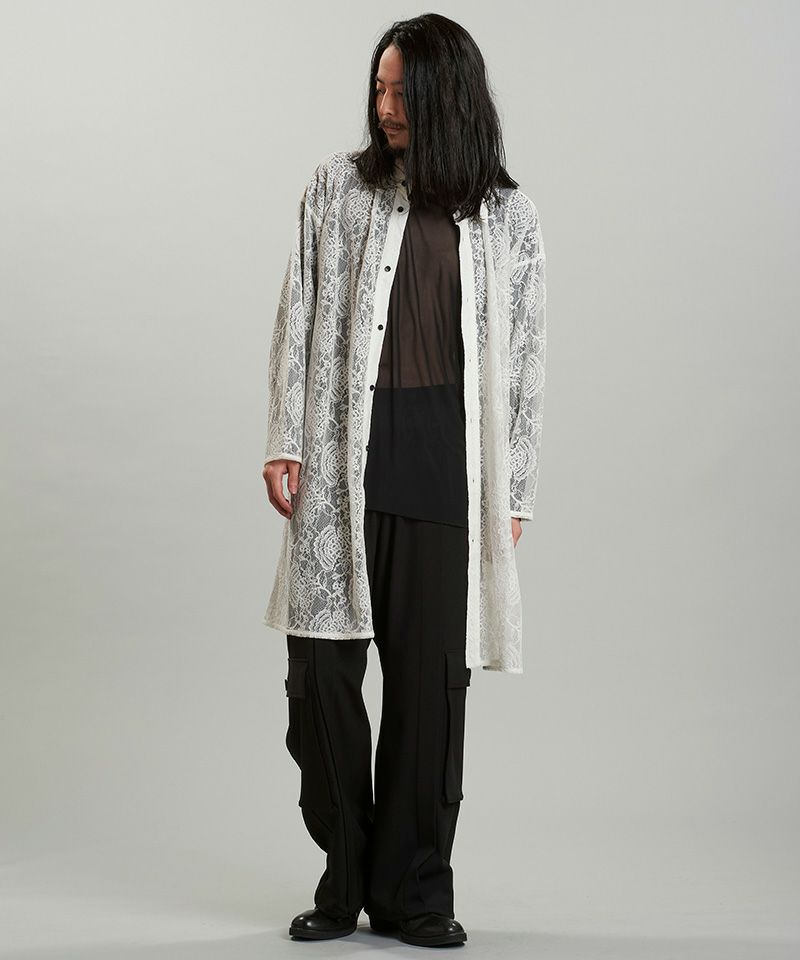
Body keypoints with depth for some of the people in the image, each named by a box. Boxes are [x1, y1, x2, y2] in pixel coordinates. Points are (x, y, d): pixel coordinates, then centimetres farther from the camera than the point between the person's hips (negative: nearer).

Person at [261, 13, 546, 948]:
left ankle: (414, 890, 15)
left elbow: (523, 359, 9)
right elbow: (298, 319, 7)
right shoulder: (338, 185, 9)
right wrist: (284, 443, -2)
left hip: (449, 463, 0)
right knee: (322, 666, 0)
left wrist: (513, 492, 5)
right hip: (342, 459, 1)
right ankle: (345, 878, 16)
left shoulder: (506, 215, 8)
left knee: (432, 677, 2)